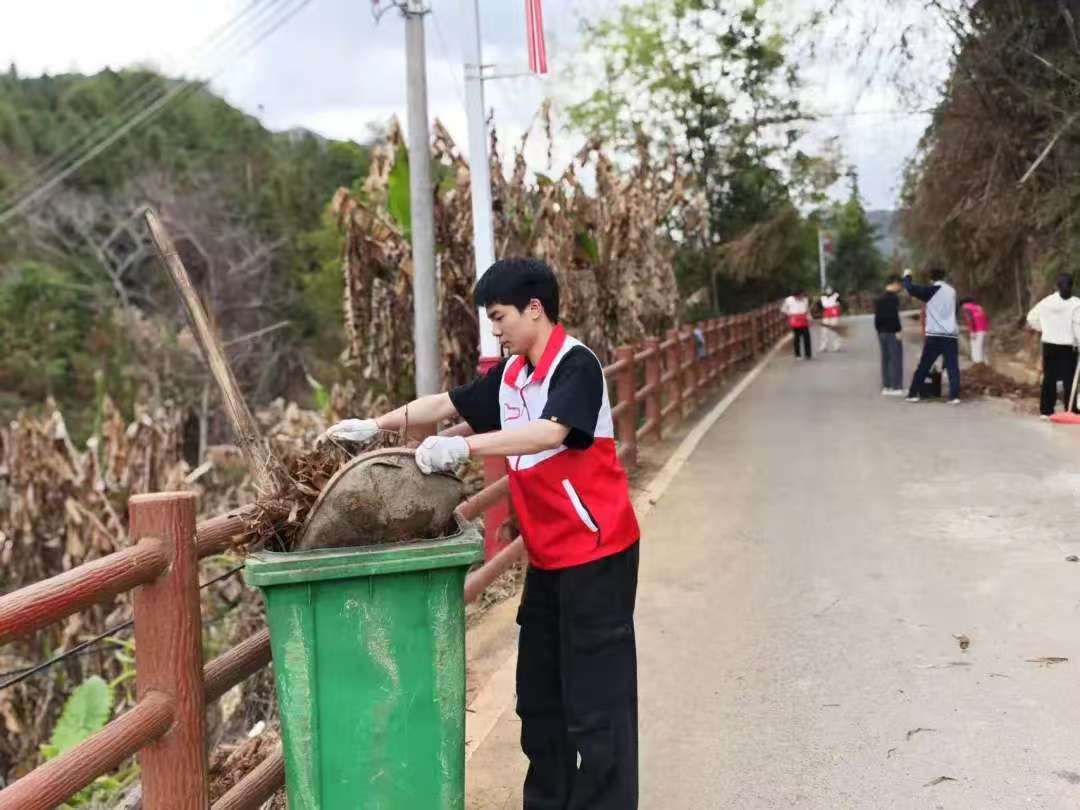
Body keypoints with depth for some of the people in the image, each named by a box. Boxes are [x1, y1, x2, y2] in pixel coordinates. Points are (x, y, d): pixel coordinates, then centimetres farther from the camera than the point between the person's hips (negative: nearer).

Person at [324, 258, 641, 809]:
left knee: (595, 698, -5)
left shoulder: (576, 365, -16)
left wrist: (462, 447, -37)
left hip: (595, 552, -9)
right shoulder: (510, 376, 9)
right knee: (539, 694, 14)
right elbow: (449, 402, 19)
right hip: (547, 556, 9)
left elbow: (553, 432, -32)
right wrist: (376, 425, 13)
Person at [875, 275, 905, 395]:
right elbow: (894, 316, -19)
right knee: (896, 359, -6)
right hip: (892, 332, -9)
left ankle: (886, 387, 10)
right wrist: (898, 330, -17)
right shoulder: (893, 298, -12)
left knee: (885, 359, 10)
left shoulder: (879, 299, 15)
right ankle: (896, 387, -8)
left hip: (882, 332, 9)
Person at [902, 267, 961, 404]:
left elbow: (912, 289, -7)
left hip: (934, 336, -2)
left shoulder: (932, 291, -2)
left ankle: (913, 394, 10)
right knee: (953, 368, -1)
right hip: (951, 336, 2)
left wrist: (907, 277, 12)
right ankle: (954, 396, -14)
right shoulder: (951, 291, 14)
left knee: (923, 367, 8)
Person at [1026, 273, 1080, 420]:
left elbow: (1031, 317, 10)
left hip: (1049, 344, 4)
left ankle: (1045, 411, 8)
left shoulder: (1047, 301, 2)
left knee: (1049, 378, 9)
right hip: (1068, 346, -4)